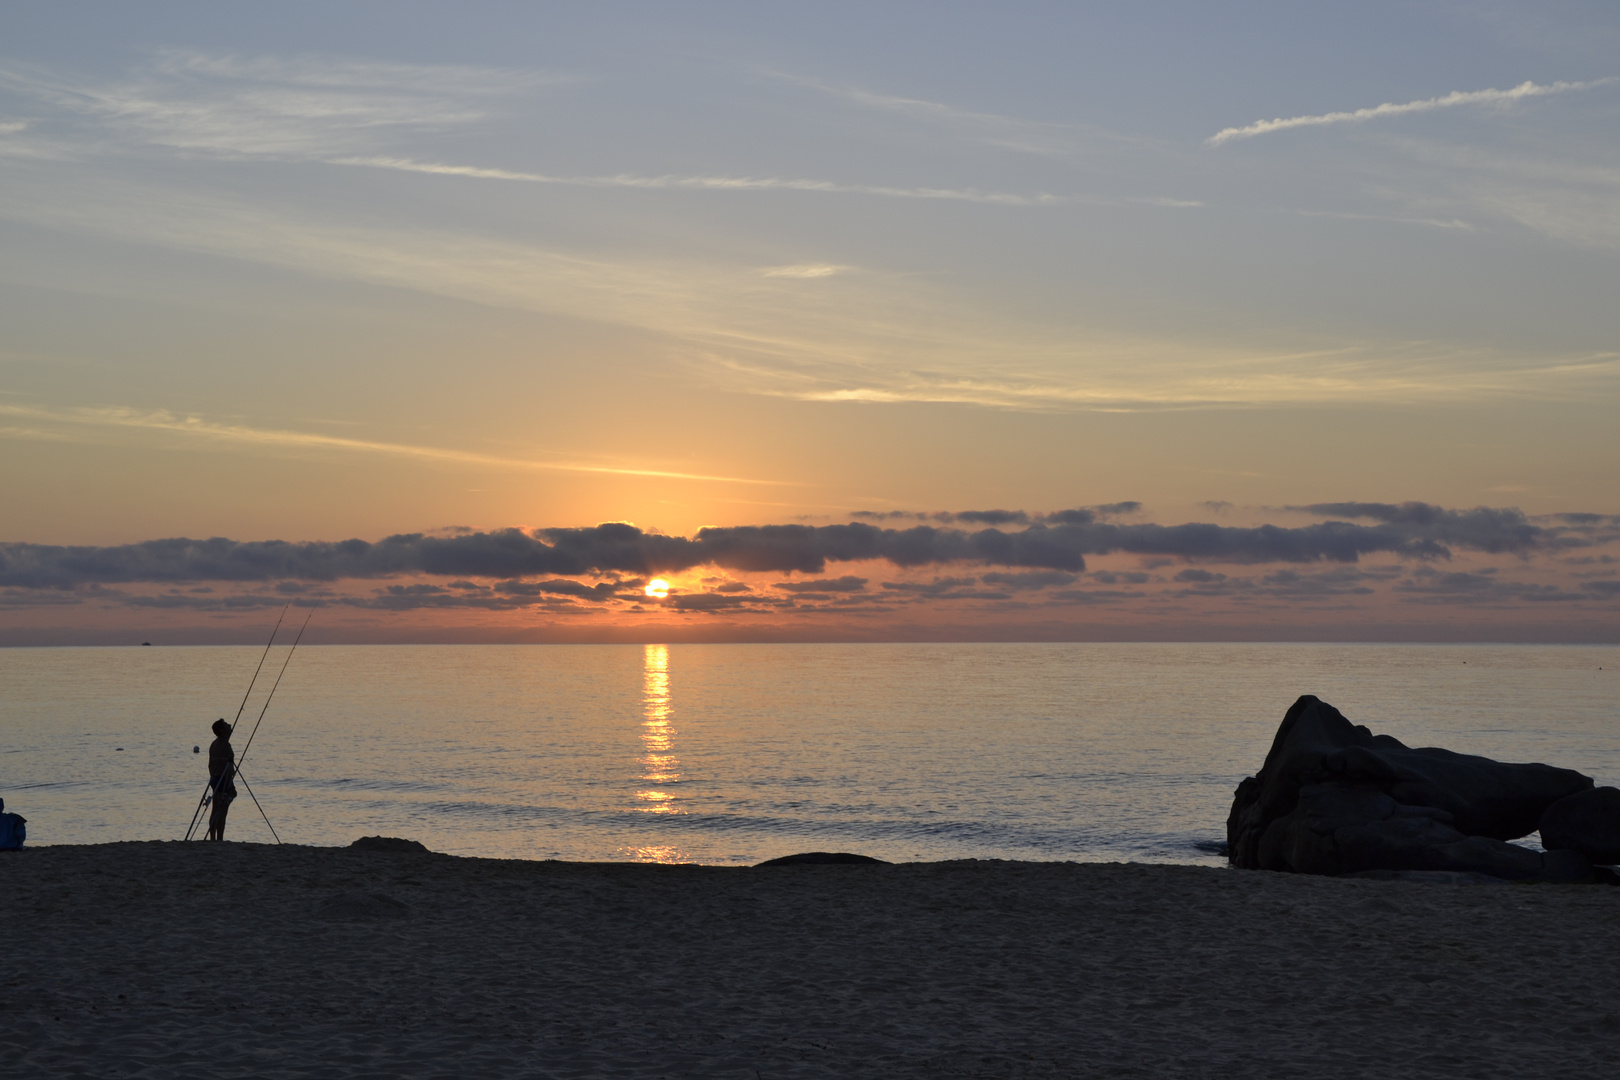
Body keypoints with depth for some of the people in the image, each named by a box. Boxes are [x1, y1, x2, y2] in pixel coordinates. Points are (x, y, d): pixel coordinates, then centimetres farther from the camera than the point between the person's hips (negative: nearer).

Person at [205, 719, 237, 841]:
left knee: (215, 811, 12)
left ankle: (212, 838, 14)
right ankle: (219, 839, -7)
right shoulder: (225, 745, -16)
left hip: (215, 779, 9)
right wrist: (231, 786, -19)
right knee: (222, 812, -7)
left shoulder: (214, 744, 13)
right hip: (224, 780, -9)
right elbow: (227, 766, -20)